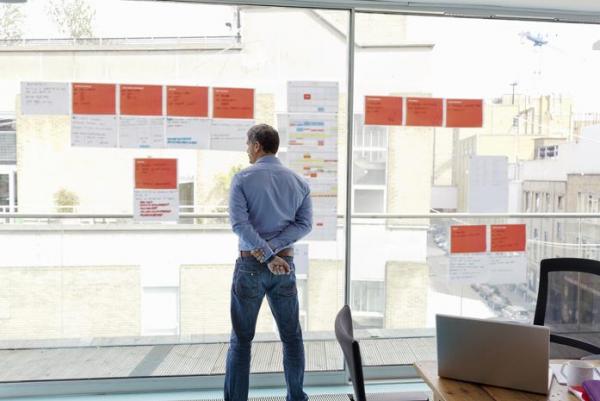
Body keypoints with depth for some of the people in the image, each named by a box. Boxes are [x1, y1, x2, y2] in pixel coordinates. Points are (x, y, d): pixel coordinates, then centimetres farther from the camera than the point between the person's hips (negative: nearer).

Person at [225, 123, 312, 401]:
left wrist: (266, 256, -15)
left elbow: (239, 223, -16)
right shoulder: (299, 182, 5)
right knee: (291, 336, 14)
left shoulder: (242, 179, -6)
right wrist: (272, 249, -9)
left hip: (250, 265, -3)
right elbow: (304, 224, -3)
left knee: (241, 339, 8)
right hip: (285, 265, 3)